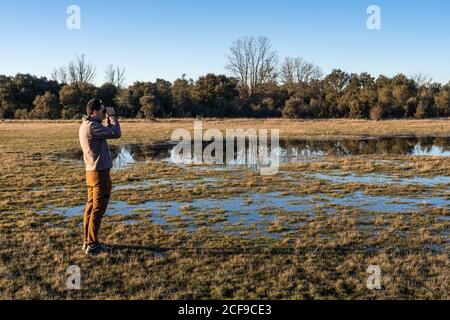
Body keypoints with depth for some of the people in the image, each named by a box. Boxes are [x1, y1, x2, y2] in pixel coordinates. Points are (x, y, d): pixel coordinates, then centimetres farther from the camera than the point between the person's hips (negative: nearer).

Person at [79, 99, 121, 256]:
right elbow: (116, 134, -23)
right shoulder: (92, 126, -19)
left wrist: (108, 119, 8)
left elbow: (108, 132, 17)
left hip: (92, 172, 10)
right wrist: (112, 115, -11)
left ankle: (88, 241, 23)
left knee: (91, 207, 14)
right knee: (98, 209, -3)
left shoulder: (85, 125, 12)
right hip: (100, 172, -10)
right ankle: (92, 245, 2)